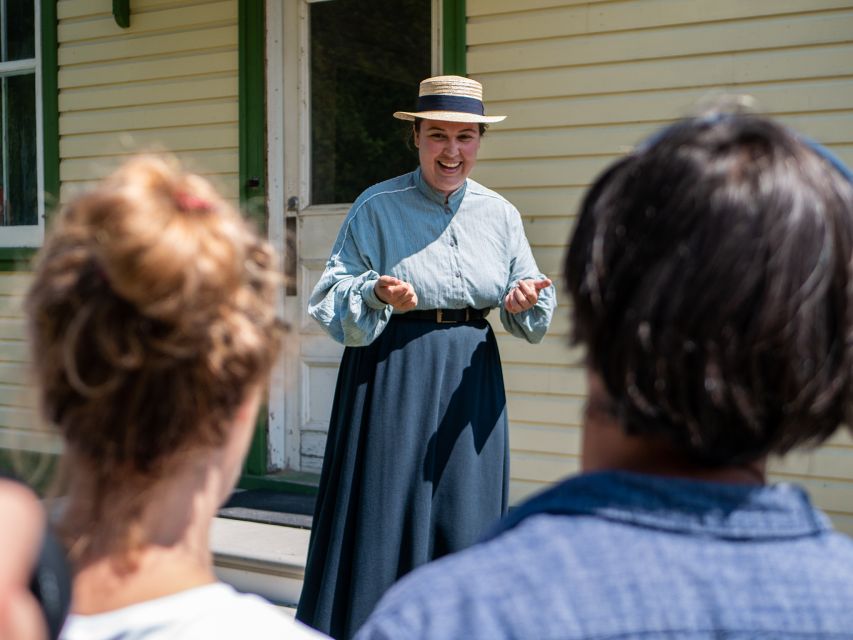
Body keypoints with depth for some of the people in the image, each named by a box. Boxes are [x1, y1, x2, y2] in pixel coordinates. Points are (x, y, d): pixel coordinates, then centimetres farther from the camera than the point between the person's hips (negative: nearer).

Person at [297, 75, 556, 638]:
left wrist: (528, 298, -10)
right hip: (392, 374, -3)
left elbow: (530, 313, 12)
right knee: (385, 513, -2)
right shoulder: (377, 208, -2)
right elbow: (331, 294, -4)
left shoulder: (500, 215, 8)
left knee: (464, 522, 4)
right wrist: (377, 294, -23)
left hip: (471, 380, 3)